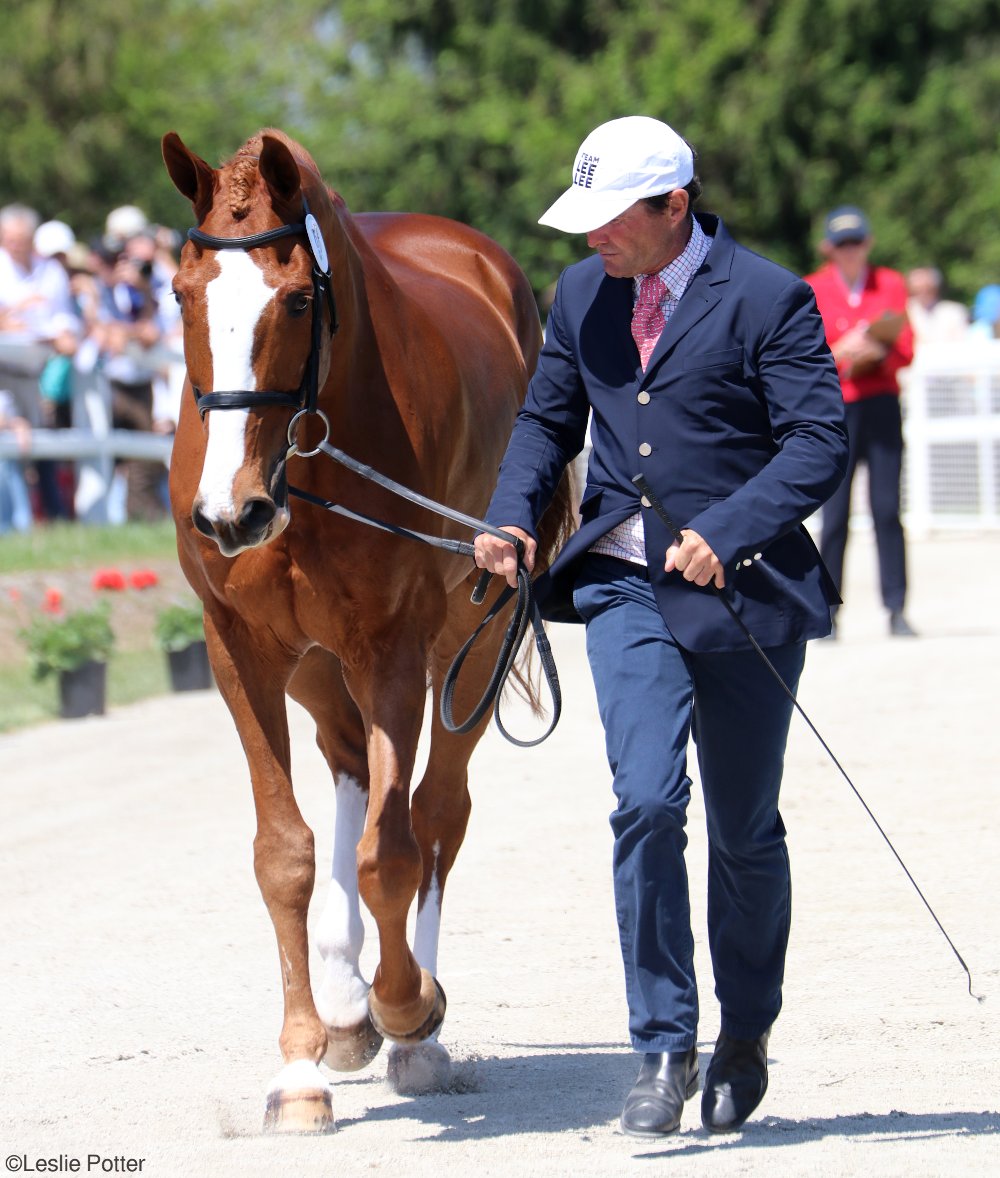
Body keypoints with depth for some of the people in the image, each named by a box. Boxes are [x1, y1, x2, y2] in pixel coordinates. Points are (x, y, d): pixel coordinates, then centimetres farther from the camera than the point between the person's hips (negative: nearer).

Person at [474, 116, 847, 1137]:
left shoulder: (768, 301, -9)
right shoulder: (581, 295, 7)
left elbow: (820, 442, -13)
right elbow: (547, 419, 18)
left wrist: (725, 532, -25)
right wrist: (513, 516, -1)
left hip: (744, 590, -3)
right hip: (627, 585, 3)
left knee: (744, 832, 9)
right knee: (647, 802, -15)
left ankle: (746, 1035, 30)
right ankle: (663, 1048, -8)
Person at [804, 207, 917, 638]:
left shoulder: (891, 284, 9)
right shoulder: (811, 291, 4)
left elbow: (906, 350, 5)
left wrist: (880, 353, -16)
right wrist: (839, 352, -18)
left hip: (882, 406, 1)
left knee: (888, 509, -4)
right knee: (834, 514, -4)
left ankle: (896, 610, -2)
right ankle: (827, 612, 1)